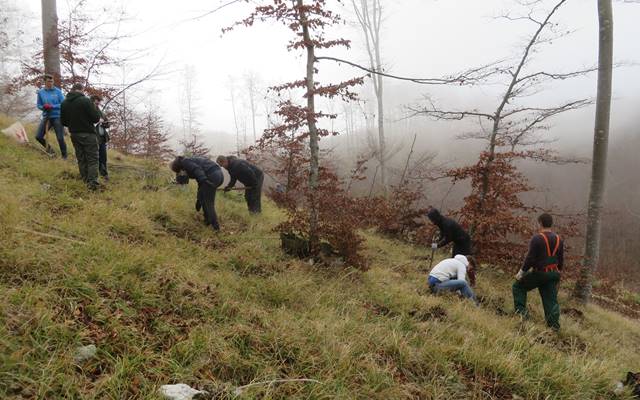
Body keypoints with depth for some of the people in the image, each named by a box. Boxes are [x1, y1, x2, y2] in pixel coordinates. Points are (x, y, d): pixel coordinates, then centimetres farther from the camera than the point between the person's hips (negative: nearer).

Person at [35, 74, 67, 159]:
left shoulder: (58, 91, -3)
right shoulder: (40, 92, 6)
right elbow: (38, 105, 12)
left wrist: (52, 106, -18)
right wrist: (43, 107, -11)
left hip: (57, 117, -4)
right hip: (46, 117, 4)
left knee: (60, 138, -4)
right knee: (38, 136, 0)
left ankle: (64, 155, 12)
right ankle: (48, 148, 25)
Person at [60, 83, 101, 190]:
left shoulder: (64, 103, 4)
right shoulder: (85, 101, -15)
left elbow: (63, 121, 9)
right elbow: (96, 118, -16)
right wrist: (95, 108, 4)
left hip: (74, 135, 6)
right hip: (88, 134, -6)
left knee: (81, 159, 14)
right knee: (92, 159, -2)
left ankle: (86, 181, 17)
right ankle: (93, 182, -10)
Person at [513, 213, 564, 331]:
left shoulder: (537, 238, -15)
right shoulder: (559, 239, 6)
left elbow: (530, 258, -18)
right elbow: (561, 260, 12)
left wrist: (521, 272, -7)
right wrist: (557, 274, 23)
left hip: (539, 273, -6)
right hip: (553, 273, 6)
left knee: (518, 286, 11)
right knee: (551, 299, 11)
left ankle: (521, 311, 4)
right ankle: (554, 324, 8)